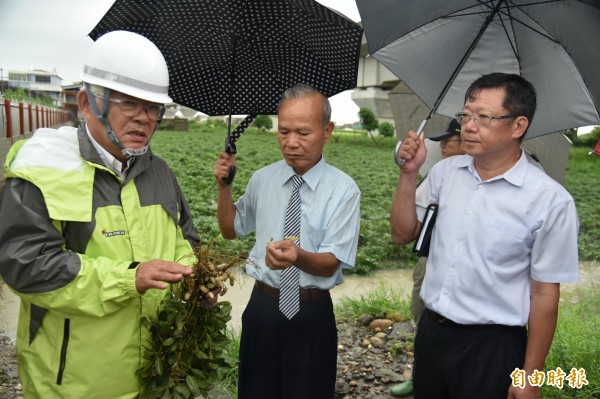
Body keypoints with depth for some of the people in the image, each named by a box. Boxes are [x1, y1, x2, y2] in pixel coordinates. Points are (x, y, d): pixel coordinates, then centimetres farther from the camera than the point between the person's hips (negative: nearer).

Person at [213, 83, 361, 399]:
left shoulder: (343, 190, -11)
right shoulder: (261, 179, 0)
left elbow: (330, 264, -14)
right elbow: (231, 230, 13)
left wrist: (298, 256, -36)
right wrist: (223, 186, -3)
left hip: (311, 315, -3)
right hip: (262, 306, 3)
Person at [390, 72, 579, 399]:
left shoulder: (550, 200, -14)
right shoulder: (445, 171, -1)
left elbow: (545, 292, -9)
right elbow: (402, 234, 3)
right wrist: (409, 174, -10)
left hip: (493, 346, -4)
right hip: (430, 331, 5)